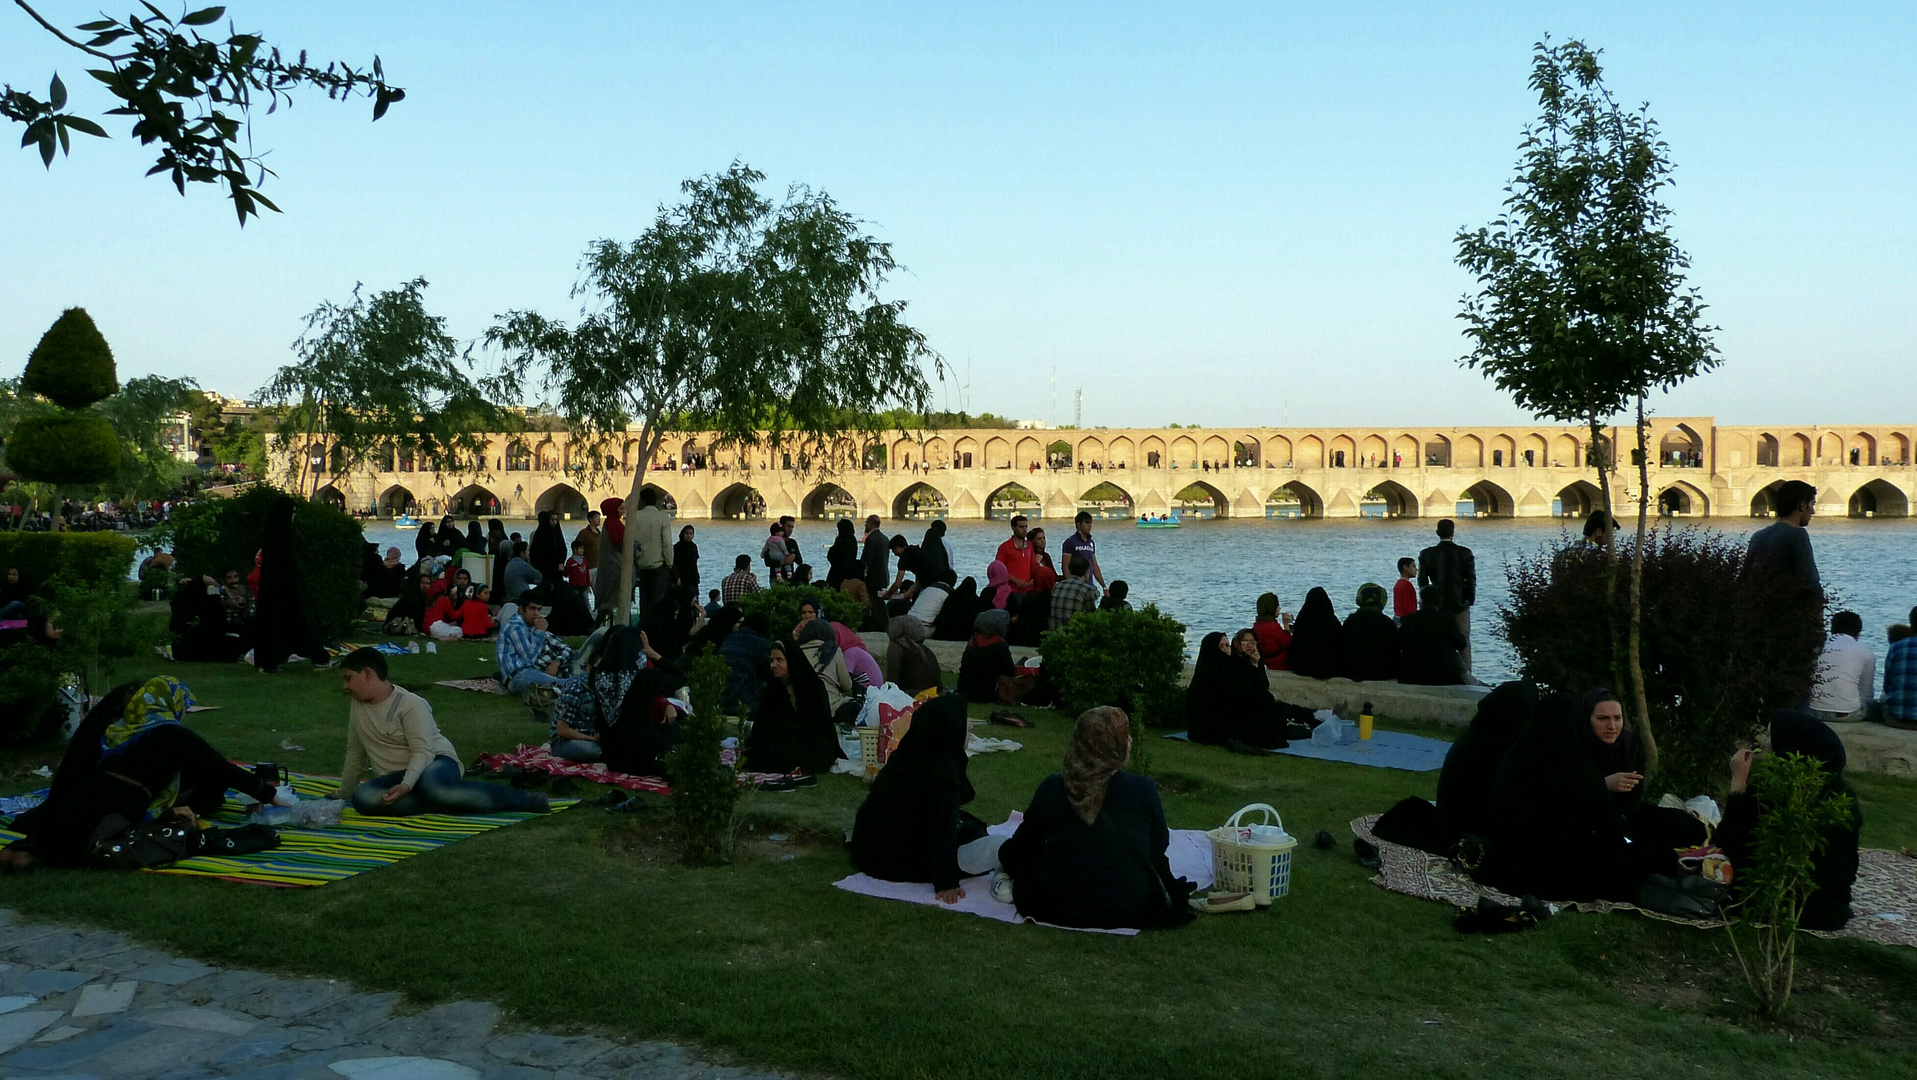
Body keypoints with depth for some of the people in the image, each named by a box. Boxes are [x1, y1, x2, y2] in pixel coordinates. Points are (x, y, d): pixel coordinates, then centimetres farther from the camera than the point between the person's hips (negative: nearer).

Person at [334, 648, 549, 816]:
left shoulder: (410, 704, -12)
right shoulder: (357, 707, 8)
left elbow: (423, 752, -20)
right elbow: (355, 753, 21)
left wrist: (406, 785, -36)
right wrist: (343, 794, 29)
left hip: (436, 762, -6)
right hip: (396, 778, 6)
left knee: (430, 785, -44)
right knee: (362, 797, -29)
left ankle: (523, 799, -34)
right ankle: (446, 802, -29)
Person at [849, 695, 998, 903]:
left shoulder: (909, 754, 3)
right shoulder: (942, 769, -23)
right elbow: (944, 829, -26)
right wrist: (946, 882, -26)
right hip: (901, 860, -9)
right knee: (995, 849, -11)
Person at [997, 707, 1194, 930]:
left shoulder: (1051, 788, -8)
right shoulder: (1144, 790, -12)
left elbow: (1026, 842, 10)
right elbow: (1159, 850, 4)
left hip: (1058, 909, 4)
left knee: (1010, 851, 29)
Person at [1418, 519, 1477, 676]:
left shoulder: (1426, 554, -4)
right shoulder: (1464, 553, -6)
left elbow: (1422, 580, 0)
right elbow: (1471, 579, -4)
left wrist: (1427, 602, 9)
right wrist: (1470, 599, 6)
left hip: (1438, 605, 1)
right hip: (1460, 604, 0)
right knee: (1464, 643, 6)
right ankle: (1466, 675, 5)